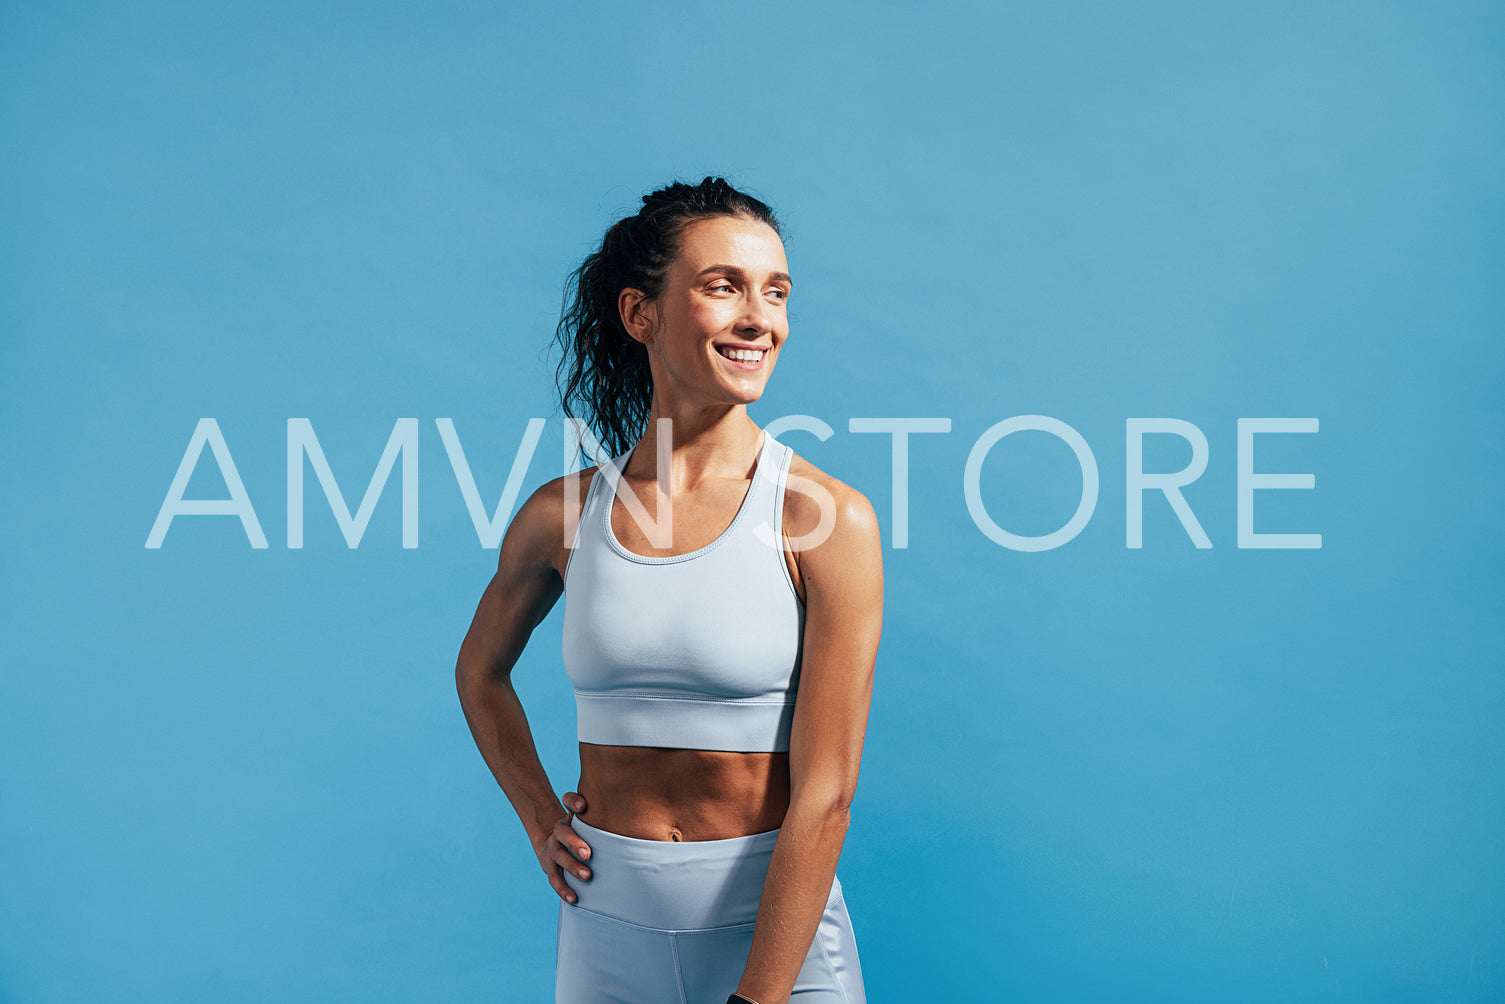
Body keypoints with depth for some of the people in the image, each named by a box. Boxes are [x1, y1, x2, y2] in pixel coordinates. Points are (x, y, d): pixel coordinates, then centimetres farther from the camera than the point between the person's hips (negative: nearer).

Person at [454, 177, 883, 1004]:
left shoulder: (829, 521, -13)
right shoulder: (562, 515, -3)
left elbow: (825, 797, -15)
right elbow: (480, 670, 17)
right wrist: (540, 822, 6)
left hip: (781, 931, -3)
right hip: (606, 931, 3)